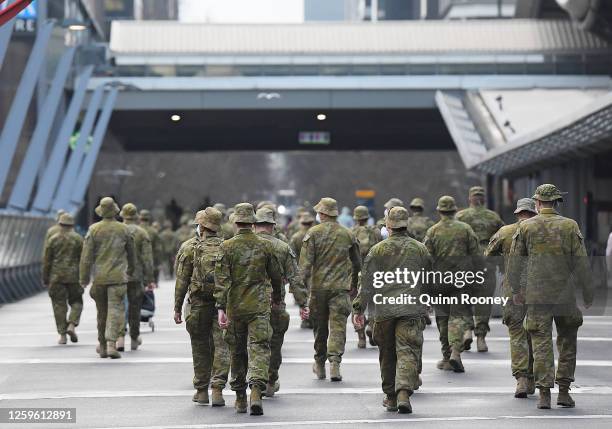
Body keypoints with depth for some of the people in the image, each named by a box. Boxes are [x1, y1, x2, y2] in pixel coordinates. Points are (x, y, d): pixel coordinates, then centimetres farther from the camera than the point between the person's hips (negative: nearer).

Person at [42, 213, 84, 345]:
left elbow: (46, 261, 2)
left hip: (56, 276, 0)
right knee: (76, 302, 13)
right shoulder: (78, 239, 1)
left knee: (59, 304, 3)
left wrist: (45, 278, 9)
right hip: (74, 276, 0)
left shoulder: (52, 239, 2)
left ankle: (62, 335, 1)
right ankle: (72, 325, -10)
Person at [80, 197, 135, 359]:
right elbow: (131, 253, 12)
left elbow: (86, 256, -5)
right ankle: (111, 344, -18)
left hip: (99, 278, 1)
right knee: (116, 310, -4)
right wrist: (130, 271, 29)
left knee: (102, 312, 13)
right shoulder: (123, 229, 0)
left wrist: (84, 279, 1)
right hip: (118, 277, -1)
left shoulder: (94, 230, -3)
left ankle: (102, 346, 22)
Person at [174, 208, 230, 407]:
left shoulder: (189, 247, -2)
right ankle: (217, 389, -8)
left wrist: (177, 308, 3)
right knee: (221, 347, 1)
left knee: (200, 348, 10)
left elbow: (182, 280, -2)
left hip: (199, 303, -1)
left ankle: (201, 390, 15)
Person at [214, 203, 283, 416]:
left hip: (234, 307, 1)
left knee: (237, 352, 12)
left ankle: (240, 398, 21)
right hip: (259, 306, 0)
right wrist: (277, 297, 29)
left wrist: (221, 307, -12)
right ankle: (256, 389, -25)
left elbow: (221, 279, -10)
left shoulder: (227, 247, -3)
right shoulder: (265, 246, 1)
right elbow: (276, 276, 11)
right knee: (258, 347, -3)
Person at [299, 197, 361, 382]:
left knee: (319, 326, 11)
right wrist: (354, 283, 28)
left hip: (318, 287, 0)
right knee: (338, 325, -1)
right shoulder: (348, 235, 6)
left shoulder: (313, 233, -3)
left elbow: (305, 263, -9)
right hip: (341, 287, 1)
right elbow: (357, 263, 15)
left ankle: (320, 365, 23)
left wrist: (303, 284, -4)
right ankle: (335, 362, -16)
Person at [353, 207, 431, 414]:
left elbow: (366, 281, -3)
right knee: (407, 352, -3)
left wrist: (359, 309, 1)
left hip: (383, 309, 0)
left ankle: (390, 397, 19)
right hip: (411, 309, 0)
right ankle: (404, 392, -22)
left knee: (387, 354, 13)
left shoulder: (378, 249, -1)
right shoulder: (420, 249, 3)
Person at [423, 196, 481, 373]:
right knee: (459, 315, 2)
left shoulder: (432, 231, 0)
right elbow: (476, 256, 0)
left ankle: (447, 357, 12)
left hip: (439, 281, 1)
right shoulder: (465, 229, 1)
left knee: (443, 318, 10)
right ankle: (456, 351, -19)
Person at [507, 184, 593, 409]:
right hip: (565, 293, 0)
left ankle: (544, 393, -5)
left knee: (541, 341, 1)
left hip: (536, 294, 0)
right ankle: (564, 391, 12)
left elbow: (515, 261, 4)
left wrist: (516, 290, 14)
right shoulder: (570, 226, 0)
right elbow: (581, 262, -2)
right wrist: (588, 292, 5)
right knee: (567, 340, 13)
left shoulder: (525, 226, 1)